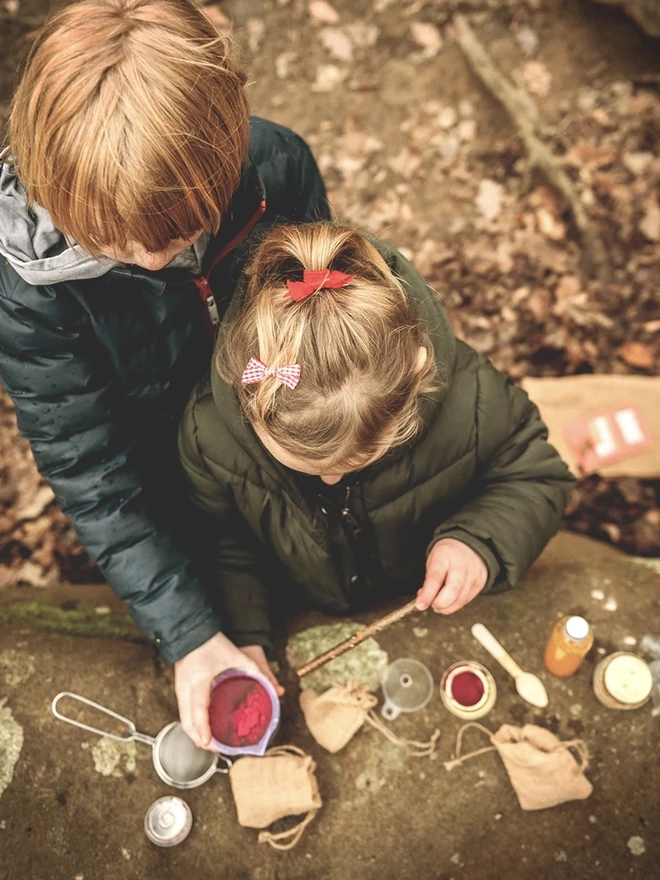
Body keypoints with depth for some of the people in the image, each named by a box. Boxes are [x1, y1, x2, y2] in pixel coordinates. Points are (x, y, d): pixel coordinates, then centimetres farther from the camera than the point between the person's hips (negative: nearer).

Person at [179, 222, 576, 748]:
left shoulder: (469, 402, -39)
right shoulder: (212, 433, -36)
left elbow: (537, 477, -18)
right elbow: (227, 544, -14)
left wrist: (480, 540, -36)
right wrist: (245, 637, -26)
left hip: (432, 603, 0)